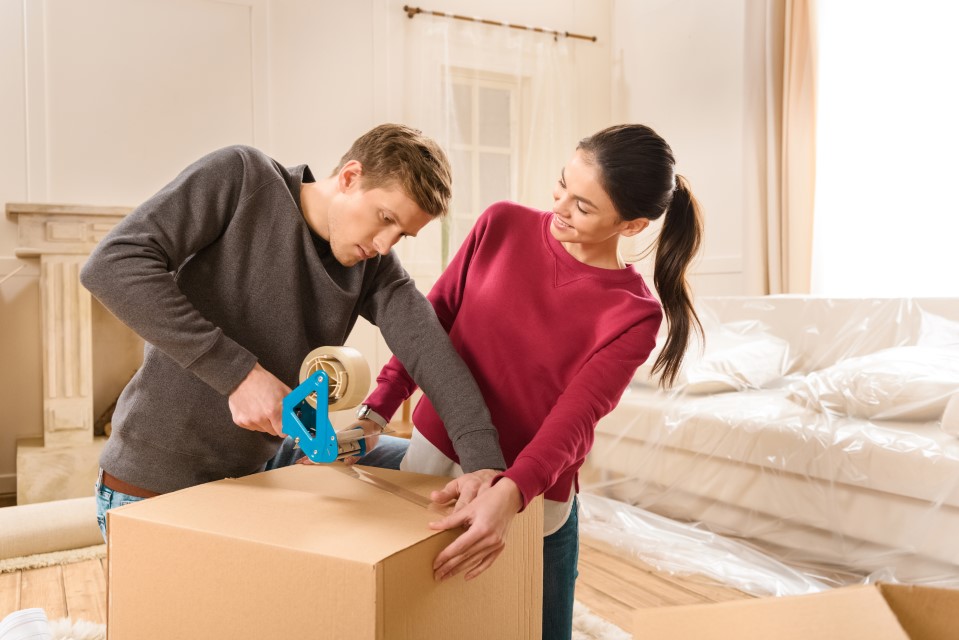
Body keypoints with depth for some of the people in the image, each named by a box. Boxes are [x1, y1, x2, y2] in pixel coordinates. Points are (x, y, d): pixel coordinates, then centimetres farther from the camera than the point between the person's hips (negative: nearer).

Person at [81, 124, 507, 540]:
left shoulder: (374, 267, -5)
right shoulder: (241, 176, -16)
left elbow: (428, 347, -18)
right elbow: (112, 264, -24)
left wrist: (486, 466, -32)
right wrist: (237, 372, -29)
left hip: (265, 464, 5)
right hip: (158, 486, -5)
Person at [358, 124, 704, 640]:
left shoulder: (632, 315, -14)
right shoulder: (503, 225, -6)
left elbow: (572, 421, -21)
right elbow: (434, 316, 0)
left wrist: (508, 494, -39)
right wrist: (375, 411, -7)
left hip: (532, 504, -2)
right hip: (432, 455, 2)